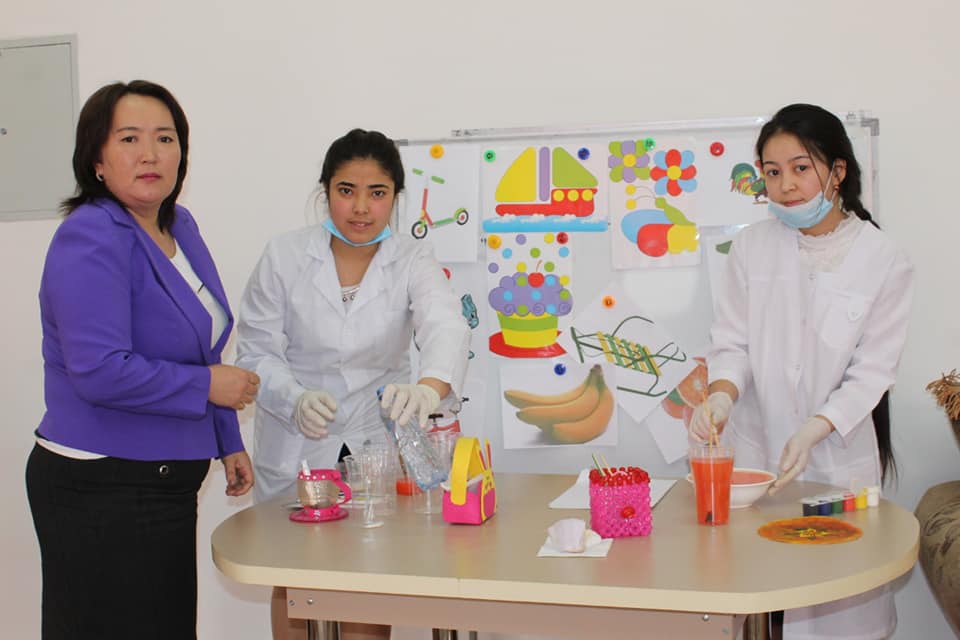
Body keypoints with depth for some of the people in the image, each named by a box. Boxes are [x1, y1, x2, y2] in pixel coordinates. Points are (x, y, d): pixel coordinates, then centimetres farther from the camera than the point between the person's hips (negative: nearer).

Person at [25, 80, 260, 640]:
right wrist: (209, 385, -15)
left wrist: (229, 443, 19)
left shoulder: (180, 226, 9)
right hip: (99, 494, -8)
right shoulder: (91, 240, -17)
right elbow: (99, 371, -26)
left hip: (164, 484, 8)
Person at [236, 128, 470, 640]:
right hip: (296, 449, 0)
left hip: (375, 445, 1)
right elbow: (258, 350, -7)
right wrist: (295, 399, -29)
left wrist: (430, 386, -48)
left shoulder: (412, 261, -7)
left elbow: (445, 325, -26)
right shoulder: (284, 257, -8)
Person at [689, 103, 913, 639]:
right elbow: (733, 340, 1)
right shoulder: (753, 245, 1)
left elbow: (871, 371, -5)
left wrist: (813, 431, -20)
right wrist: (722, 394, -20)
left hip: (838, 455, -1)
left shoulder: (883, 260, -4)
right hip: (755, 447, 1)